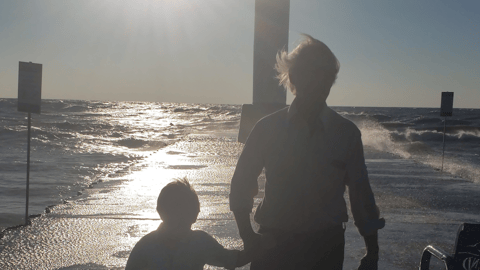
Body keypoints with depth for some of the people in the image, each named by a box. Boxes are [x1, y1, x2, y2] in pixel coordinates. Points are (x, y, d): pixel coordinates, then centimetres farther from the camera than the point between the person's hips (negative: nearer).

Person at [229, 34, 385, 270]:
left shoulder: (346, 133, 1)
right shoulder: (268, 128, -1)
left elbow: (361, 193, 5)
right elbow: (242, 184, 5)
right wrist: (248, 236, -4)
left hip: (326, 244, 1)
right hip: (274, 241, 0)